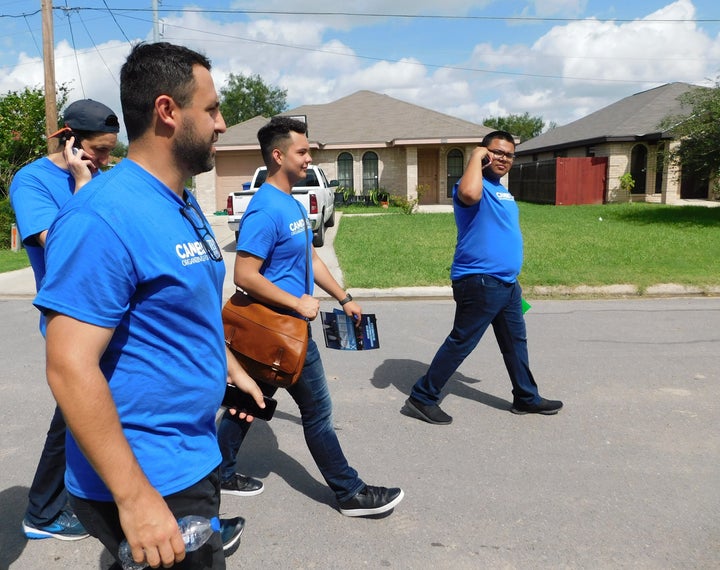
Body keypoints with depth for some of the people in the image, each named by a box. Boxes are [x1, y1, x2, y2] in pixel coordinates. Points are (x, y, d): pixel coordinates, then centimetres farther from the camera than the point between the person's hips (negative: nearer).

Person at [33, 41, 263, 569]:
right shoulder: (104, 216, -23)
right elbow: (71, 367, -26)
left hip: (196, 460, 9)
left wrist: (231, 367, 21)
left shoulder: (187, 206, 7)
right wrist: (135, 498, -25)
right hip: (150, 484, -9)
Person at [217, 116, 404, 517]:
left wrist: (344, 298, 15)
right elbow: (245, 276, -25)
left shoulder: (292, 204, 10)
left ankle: (220, 473, 33)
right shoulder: (266, 210, -21)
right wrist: (298, 303, -21)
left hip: (281, 326, 9)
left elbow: (310, 258, 17)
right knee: (318, 411, 2)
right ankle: (351, 493, 17)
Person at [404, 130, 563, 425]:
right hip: (480, 282, -10)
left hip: (507, 282, 10)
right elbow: (469, 194, -41)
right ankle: (422, 398, 8)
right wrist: (475, 157, -25)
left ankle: (527, 398, 34)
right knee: (461, 343, -4)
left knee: (516, 342, 19)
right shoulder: (478, 185, -13)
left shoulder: (502, 190, 17)